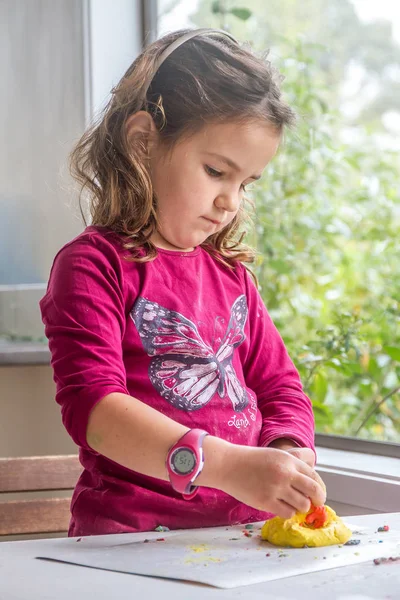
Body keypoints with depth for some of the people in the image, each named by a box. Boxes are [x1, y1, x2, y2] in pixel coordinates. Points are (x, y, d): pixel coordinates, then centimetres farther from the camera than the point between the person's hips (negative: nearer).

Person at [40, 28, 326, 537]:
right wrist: (228, 466, -26)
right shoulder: (93, 266, -4)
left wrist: (289, 456, -3)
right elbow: (92, 405, -16)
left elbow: (280, 386, 21)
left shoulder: (229, 272, 18)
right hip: (131, 530, -6)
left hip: (247, 526, 6)